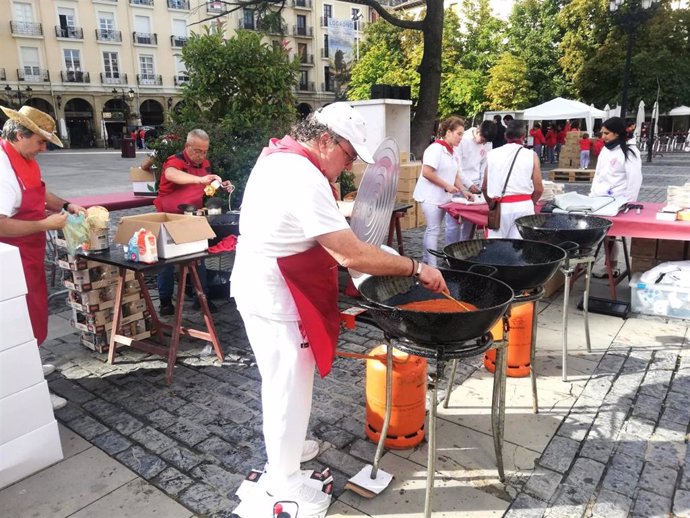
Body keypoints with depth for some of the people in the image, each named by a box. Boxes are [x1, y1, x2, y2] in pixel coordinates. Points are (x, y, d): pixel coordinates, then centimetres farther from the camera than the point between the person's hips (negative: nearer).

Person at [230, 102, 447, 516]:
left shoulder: (280, 156, 6)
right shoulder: (303, 179, -27)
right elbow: (352, 255, -31)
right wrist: (416, 268, -23)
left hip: (263, 285, 10)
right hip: (275, 296, -10)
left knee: (284, 381, 24)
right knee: (289, 386, 5)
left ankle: (286, 447, 45)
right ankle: (285, 482, 24)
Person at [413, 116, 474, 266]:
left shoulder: (452, 151, 13)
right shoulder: (436, 149, -15)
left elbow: (455, 174, 20)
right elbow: (427, 172, -22)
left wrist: (463, 191, 8)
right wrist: (446, 185, -18)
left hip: (445, 197, 9)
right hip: (431, 196, -9)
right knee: (434, 230, -4)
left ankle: (426, 260, 23)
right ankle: (432, 266, 4)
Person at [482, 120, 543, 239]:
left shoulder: (493, 154, 5)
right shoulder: (531, 155, 1)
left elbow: (484, 188, 8)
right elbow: (539, 189, 1)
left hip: (500, 207, 1)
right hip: (523, 207, -1)